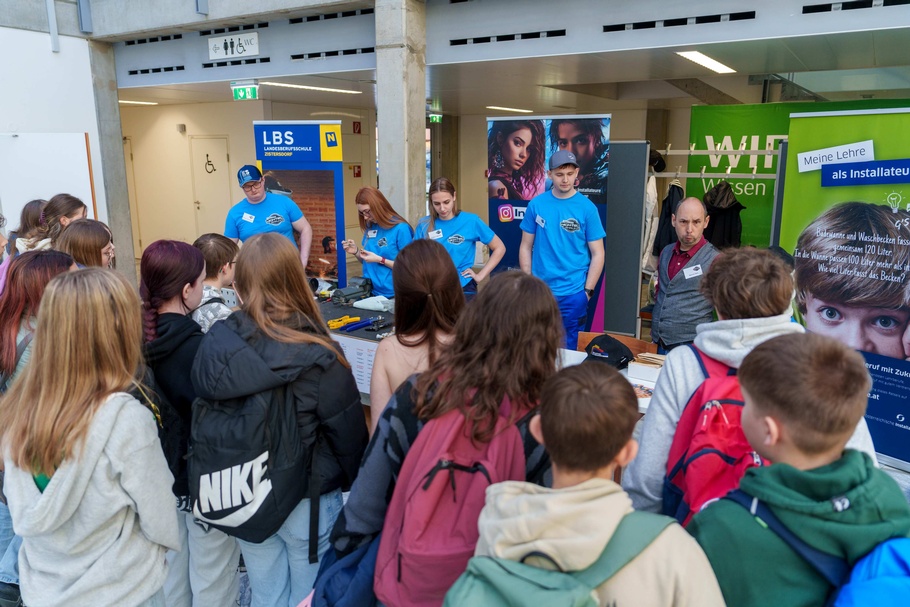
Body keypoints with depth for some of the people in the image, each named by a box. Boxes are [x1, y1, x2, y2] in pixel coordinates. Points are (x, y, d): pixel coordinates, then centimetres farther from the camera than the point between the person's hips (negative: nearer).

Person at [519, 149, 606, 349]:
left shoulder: (587, 208, -4)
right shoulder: (536, 205, 0)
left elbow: (597, 254, -2)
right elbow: (526, 247, 5)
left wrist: (587, 291, -6)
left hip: (573, 292, -1)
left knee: (568, 347, 10)